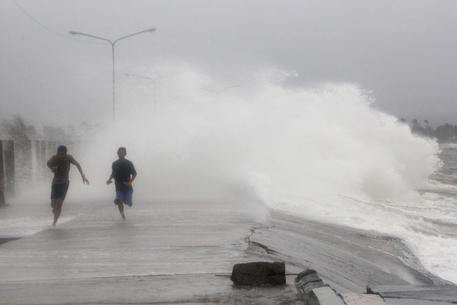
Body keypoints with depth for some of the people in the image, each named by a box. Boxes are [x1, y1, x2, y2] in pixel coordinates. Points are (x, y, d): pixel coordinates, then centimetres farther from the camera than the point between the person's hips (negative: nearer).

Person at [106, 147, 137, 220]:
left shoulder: (129, 163, -5)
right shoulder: (114, 164, 2)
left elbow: (134, 174, 1)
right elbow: (113, 174, 17)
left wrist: (130, 182, -14)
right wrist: (109, 179, -2)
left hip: (127, 187, -1)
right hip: (119, 187, 1)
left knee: (128, 203, -3)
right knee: (119, 201, -18)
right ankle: (122, 214, 8)